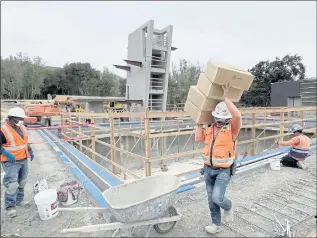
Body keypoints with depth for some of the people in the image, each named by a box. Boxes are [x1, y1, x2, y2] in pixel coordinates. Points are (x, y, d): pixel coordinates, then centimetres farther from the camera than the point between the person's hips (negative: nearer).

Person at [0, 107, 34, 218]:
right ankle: (10, 207, 11)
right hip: (11, 162, -7)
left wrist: (30, 151, 8)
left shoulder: (22, 128, 6)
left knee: (22, 182, 19)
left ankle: (19, 200, 37)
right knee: (12, 185, -6)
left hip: (23, 160, 7)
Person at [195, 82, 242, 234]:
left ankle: (228, 207, 23)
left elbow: (237, 115, -35)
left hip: (224, 170, -5)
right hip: (208, 169, 6)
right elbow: (198, 139, 2)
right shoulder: (210, 128, 3)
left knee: (217, 197, -14)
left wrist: (226, 98, -30)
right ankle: (216, 224, 35)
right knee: (211, 199, 14)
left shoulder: (232, 128, -14)